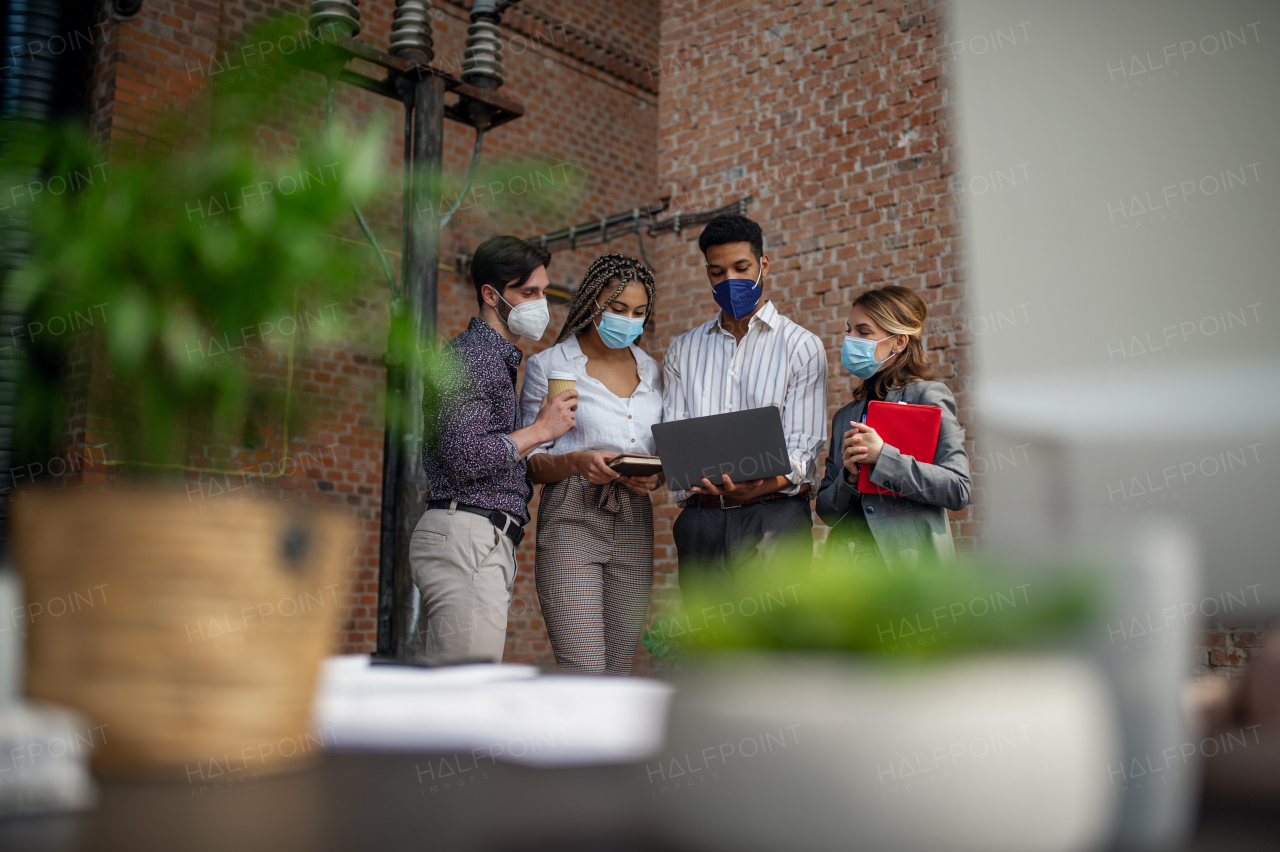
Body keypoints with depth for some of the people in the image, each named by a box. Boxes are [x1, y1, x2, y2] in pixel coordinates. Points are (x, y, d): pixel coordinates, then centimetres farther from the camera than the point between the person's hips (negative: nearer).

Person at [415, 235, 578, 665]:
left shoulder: (498, 359, 25)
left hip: (486, 544, 10)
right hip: (466, 536, -10)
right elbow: (465, 457, -18)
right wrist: (540, 430, -8)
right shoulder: (470, 355, -7)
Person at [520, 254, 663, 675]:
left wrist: (654, 476, -4)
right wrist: (577, 462, -20)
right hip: (572, 519, -5)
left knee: (618, 672, 5)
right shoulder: (550, 365, 2)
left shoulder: (650, 370, 16)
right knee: (584, 673, -14)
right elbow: (530, 461, 0)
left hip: (634, 524, 5)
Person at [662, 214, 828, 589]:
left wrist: (760, 486, -23)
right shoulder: (682, 351, 18)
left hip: (774, 513, -3)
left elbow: (801, 446, -2)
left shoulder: (802, 346, 6)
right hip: (700, 516, 3)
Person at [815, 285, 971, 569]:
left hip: (904, 555, -5)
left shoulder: (928, 396, 1)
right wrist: (849, 477, -6)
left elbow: (958, 490, -10)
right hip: (844, 549, 5)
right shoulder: (845, 417, 17)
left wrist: (882, 457, -15)